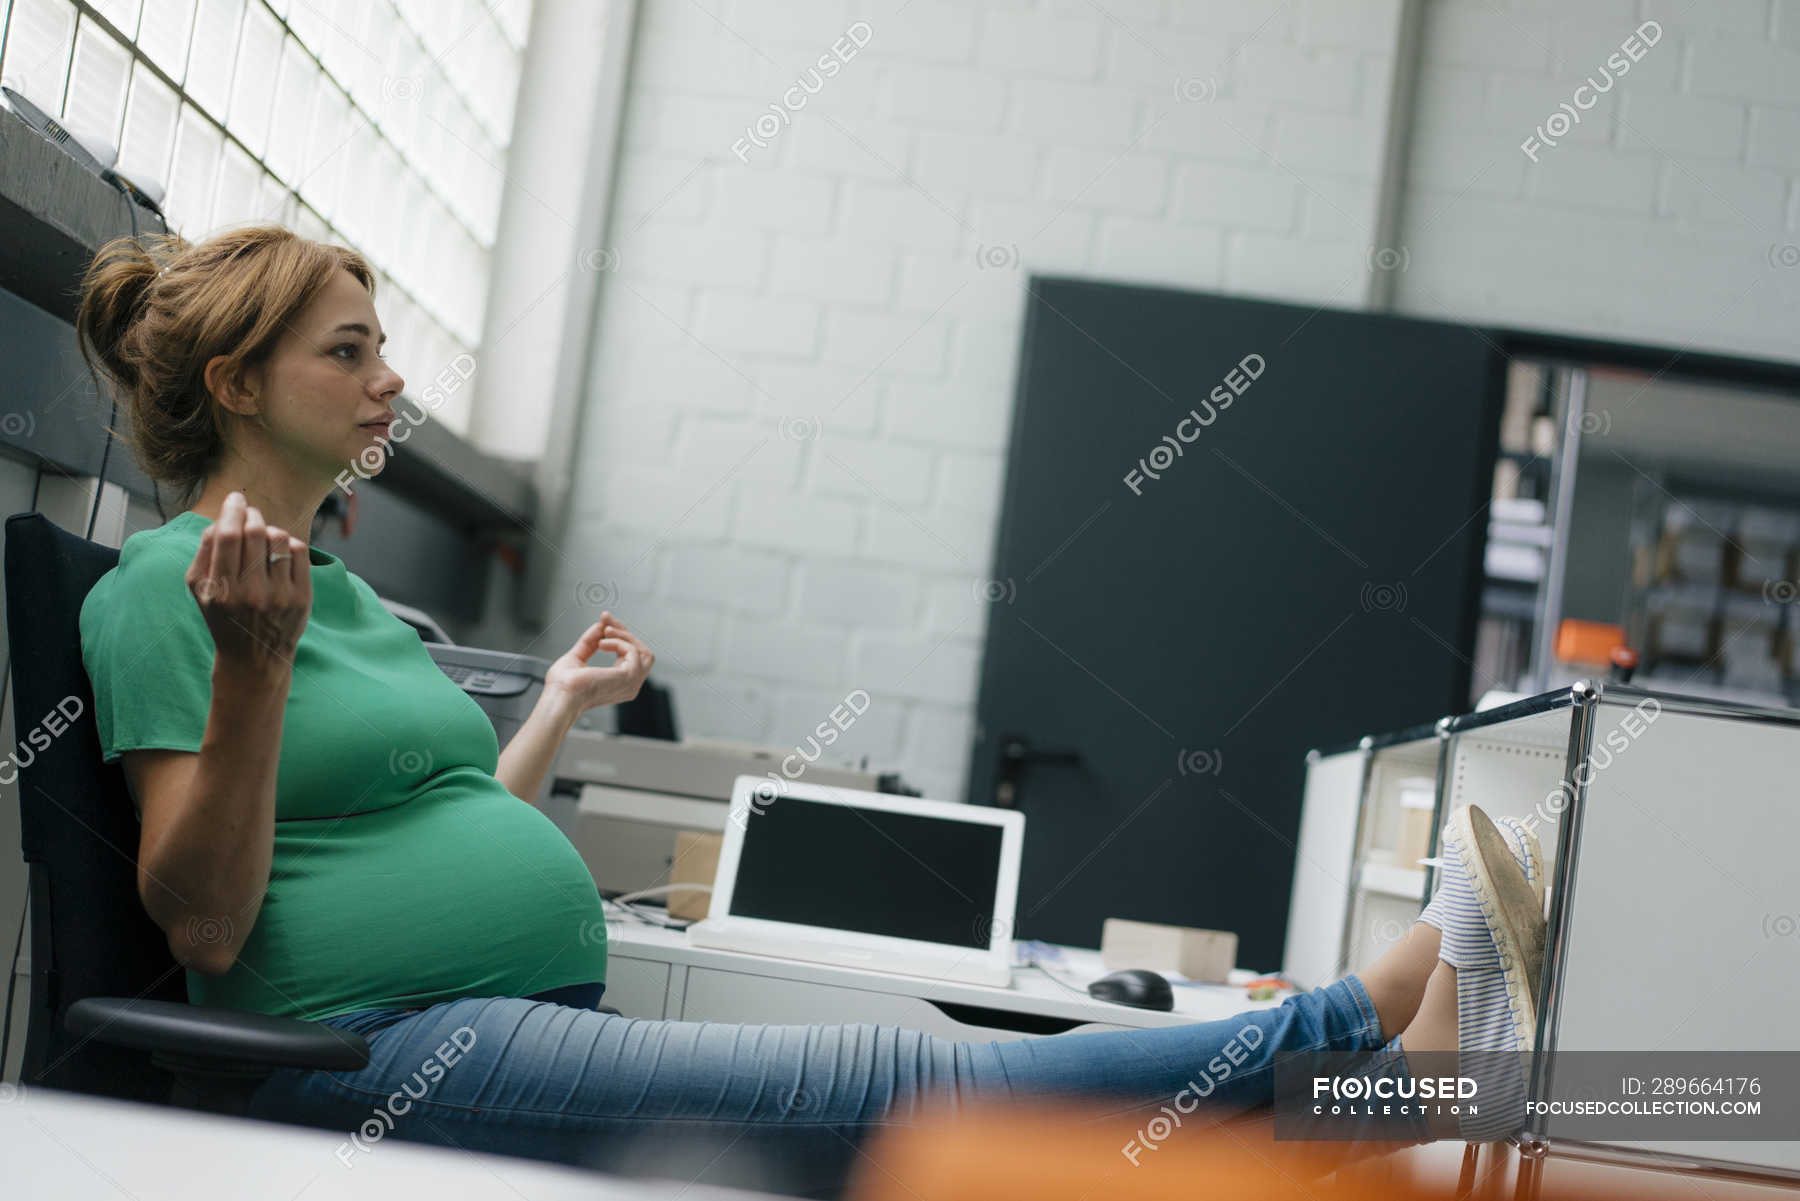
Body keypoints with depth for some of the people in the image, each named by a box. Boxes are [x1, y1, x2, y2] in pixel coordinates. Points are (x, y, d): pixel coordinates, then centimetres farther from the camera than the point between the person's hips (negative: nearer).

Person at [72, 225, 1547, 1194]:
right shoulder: (163, 589, -4)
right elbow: (205, 925, -12)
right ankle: (1385, 1010, -21)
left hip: (546, 1024, 8)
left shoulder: (338, 581, 21)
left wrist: (562, 704, 31)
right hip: (384, 1049, -8)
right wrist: (252, 668, -24)